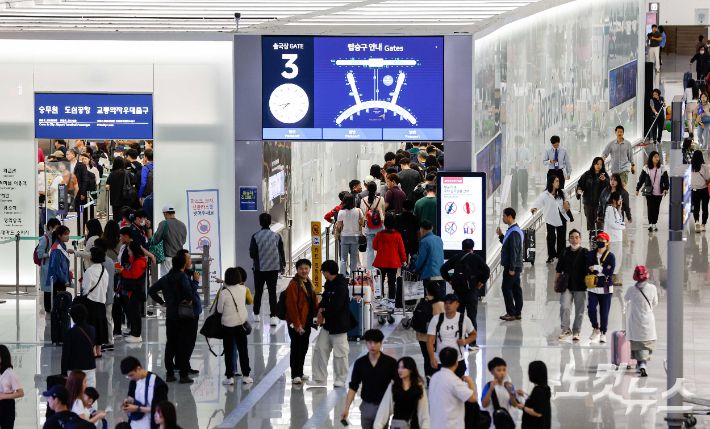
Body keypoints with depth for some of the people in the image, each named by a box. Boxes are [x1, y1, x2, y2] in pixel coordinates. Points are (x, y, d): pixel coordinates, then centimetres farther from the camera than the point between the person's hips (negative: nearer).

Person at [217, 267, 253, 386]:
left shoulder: (224, 292, -16)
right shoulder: (243, 289, -6)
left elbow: (219, 309, -8)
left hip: (228, 325, -3)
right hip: (241, 323, 3)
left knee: (228, 351, 4)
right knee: (243, 350, 12)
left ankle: (229, 377, 4)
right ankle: (246, 376, 15)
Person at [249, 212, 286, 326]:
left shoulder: (255, 237, -9)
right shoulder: (276, 236, -3)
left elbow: (252, 254, -9)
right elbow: (281, 253, 3)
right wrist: (283, 266, 15)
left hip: (259, 269, -1)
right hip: (274, 269, 1)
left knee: (258, 292, 14)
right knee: (272, 292, 2)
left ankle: (256, 314, 26)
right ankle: (273, 317, -7)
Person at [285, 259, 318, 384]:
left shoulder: (309, 284, 13)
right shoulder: (294, 285, -14)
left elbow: (314, 302, 20)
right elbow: (291, 305, -18)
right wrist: (296, 323, -21)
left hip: (307, 322, 8)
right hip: (296, 323, -8)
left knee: (304, 347, 14)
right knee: (296, 348, -5)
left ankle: (300, 373, 25)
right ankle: (295, 375, -2)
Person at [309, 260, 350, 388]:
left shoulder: (341, 287, -21)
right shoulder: (329, 284, 8)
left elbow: (336, 308, -23)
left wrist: (323, 315, -10)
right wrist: (321, 308, -5)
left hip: (338, 325, -9)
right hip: (327, 324, 9)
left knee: (340, 351, 2)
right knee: (320, 349, 8)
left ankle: (341, 378, 16)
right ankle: (319, 379, 13)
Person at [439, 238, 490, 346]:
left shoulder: (455, 258, 5)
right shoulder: (476, 258, -2)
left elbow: (443, 269, 3)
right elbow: (486, 270, -9)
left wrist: (449, 280, 12)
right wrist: (482, 282, 3)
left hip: (458, 292, 2)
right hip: (471, 292, -2)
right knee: (472, 317, 0)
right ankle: (472, 343, -4)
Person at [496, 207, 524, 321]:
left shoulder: (514, 232, -19)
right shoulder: (514, 229, 13)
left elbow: (514, 250, -22)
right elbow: (508, 244, 23)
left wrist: (511, 268, -22)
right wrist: (501, 235, 10)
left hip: (512, 265, -10)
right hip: (516, 265, 10)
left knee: (507, 288, -5)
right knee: (516, 288, 12)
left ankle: (511, 313, -2)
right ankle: (518, 313, 16)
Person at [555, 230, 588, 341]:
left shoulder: (585, 253, 3)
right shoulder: (565, 253, 8)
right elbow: (559, 269, 12)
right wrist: (556, 283, 9)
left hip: (580, 286, -1)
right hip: (566, 284, 1)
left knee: (579, 310, 3)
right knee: (564, 306, -12)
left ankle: (576, 331, 13)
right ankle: (565, 329, 0)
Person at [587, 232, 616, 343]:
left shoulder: (611, 256, 1)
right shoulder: (590, 254, 8)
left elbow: (610, 271, -11)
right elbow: (588, 270, -2)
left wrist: (596, 268, -13)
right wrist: (603, 270, -10)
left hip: (606, 289, -1)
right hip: (593, 288, 1)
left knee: (604, 312, 0)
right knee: (591, 309, -14)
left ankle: (603, 333, 15)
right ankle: (596, 328, 10)